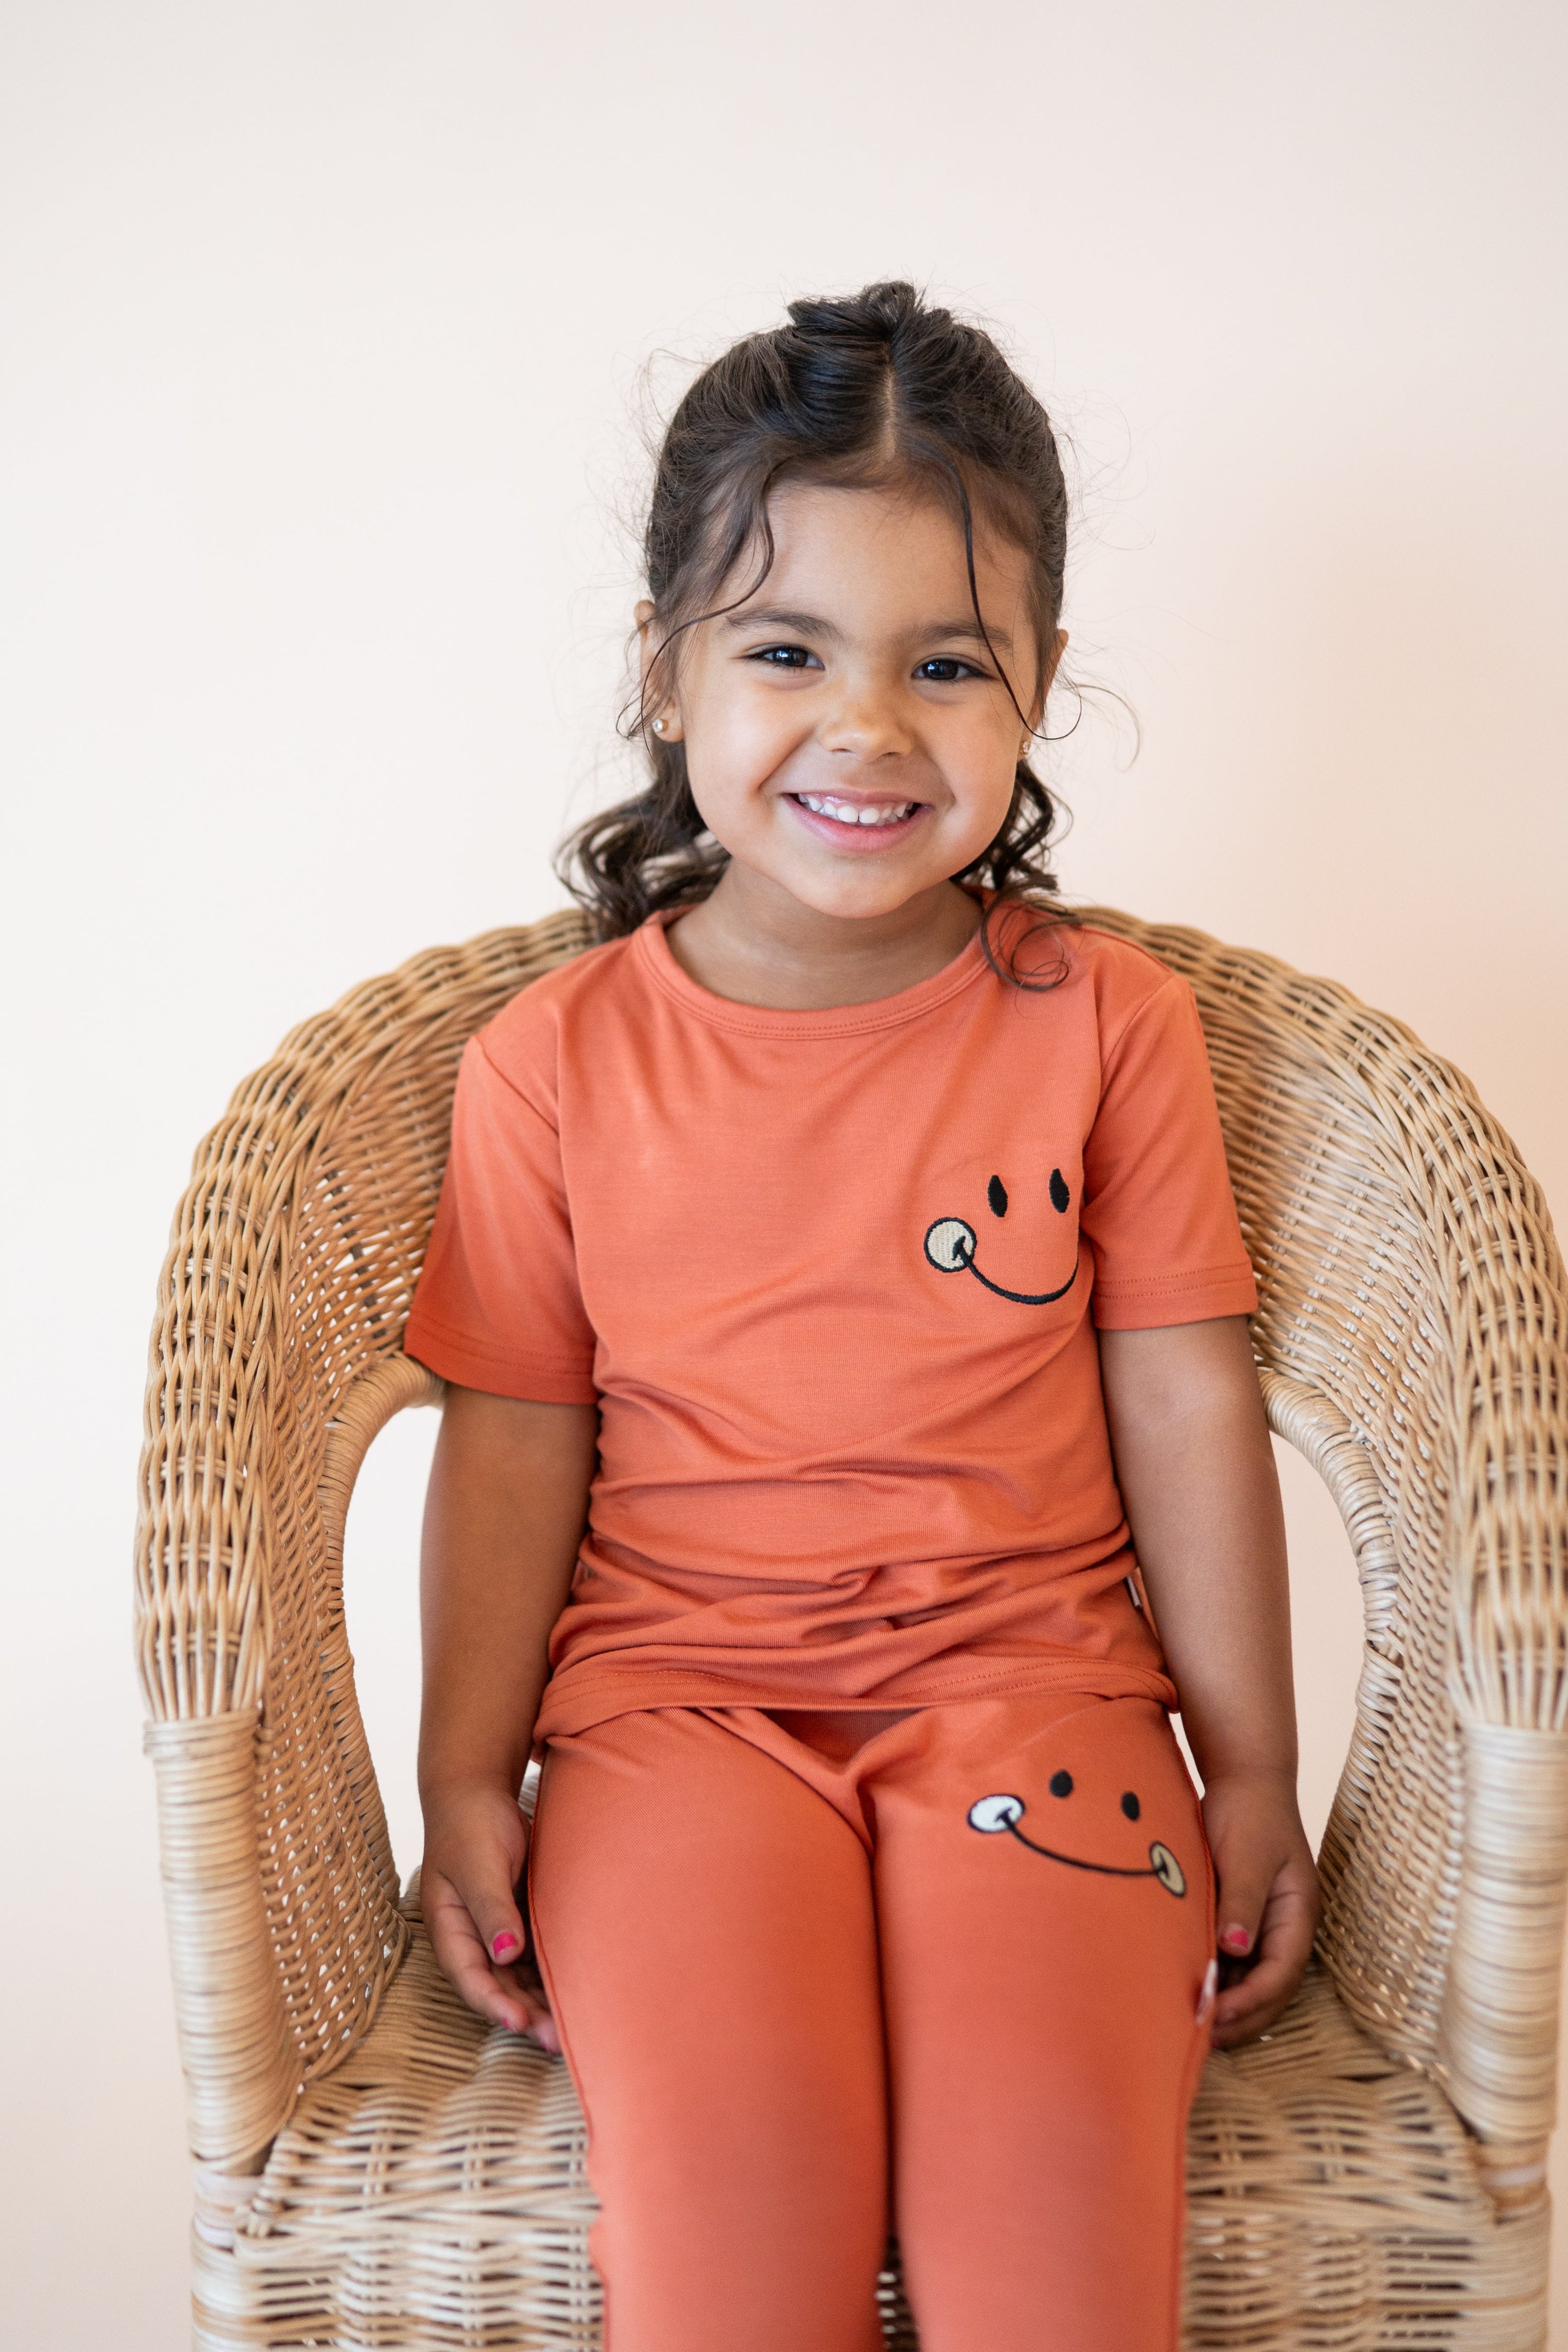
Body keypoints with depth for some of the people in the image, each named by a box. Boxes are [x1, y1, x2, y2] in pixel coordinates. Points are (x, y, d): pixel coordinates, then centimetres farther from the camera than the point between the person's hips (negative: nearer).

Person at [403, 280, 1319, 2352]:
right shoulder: (556, 1059, 1)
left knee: (1051, 2137, -23)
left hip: (1029, 1678, 1)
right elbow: (518, 1433, 5)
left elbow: (1185, 1407, 3)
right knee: (719, 2138, -25)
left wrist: (1253, 1774, 6)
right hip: (678, 1690, 0)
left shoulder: (1106, 1023, 1)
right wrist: (468, 1780, 1)